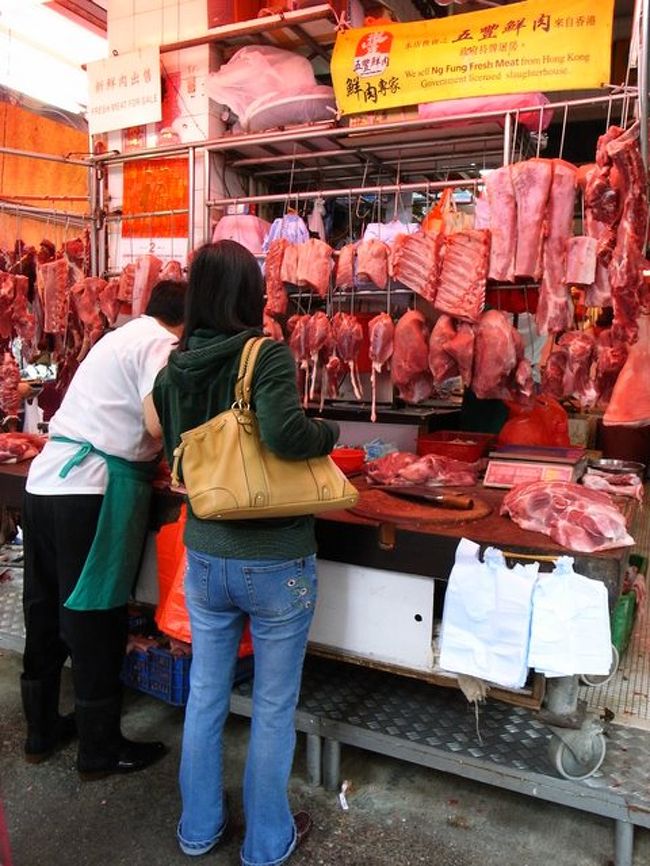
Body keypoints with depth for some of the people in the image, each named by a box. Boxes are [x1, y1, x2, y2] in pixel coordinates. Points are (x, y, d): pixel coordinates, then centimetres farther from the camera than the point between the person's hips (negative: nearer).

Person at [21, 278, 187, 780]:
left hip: (45, 479, 9)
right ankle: (101, 750, 16)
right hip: (92, 489, -9)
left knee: (48, 609, 16)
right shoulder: (159, 345, -8)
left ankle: (42, 730, 33)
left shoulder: (120, 337, 21)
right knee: (94, 617, 1)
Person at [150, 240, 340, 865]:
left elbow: (172, 446, 10)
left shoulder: (174, 367, 1)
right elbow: (284, 432, -30)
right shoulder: (267, 354, -16)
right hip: (276, 563, -5)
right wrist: (328, 432, -10)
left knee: (204, 696, 21)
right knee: (273, 708, 14)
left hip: (204, 559, 5)